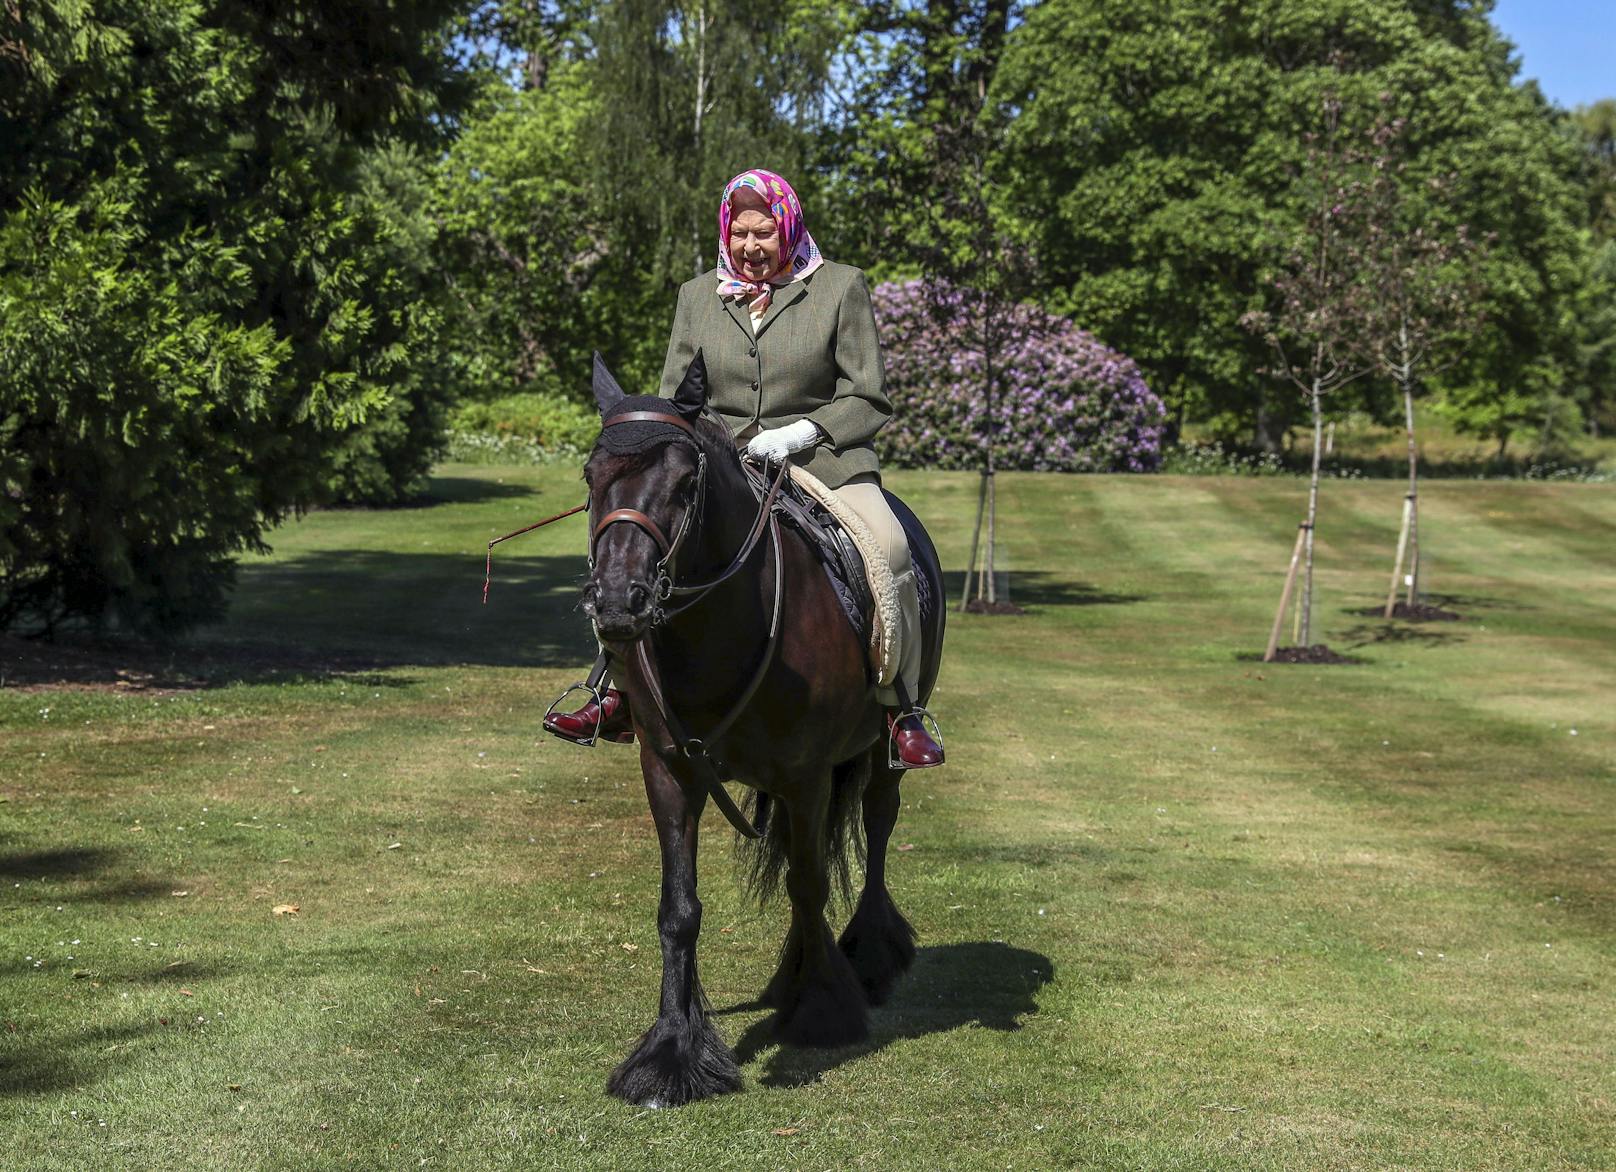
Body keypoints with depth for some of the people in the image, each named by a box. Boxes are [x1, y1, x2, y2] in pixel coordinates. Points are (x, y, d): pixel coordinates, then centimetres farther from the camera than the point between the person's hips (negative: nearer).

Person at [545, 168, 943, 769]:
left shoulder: (841, 287, 2)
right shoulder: (697, 296, 12)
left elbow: (869, 401, 1)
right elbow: (674, 398, 13)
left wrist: (803, 432, -16)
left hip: (824, 458, -3)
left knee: (888, 546, -30)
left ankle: (903, 711, -20)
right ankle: (621, 698, -6)